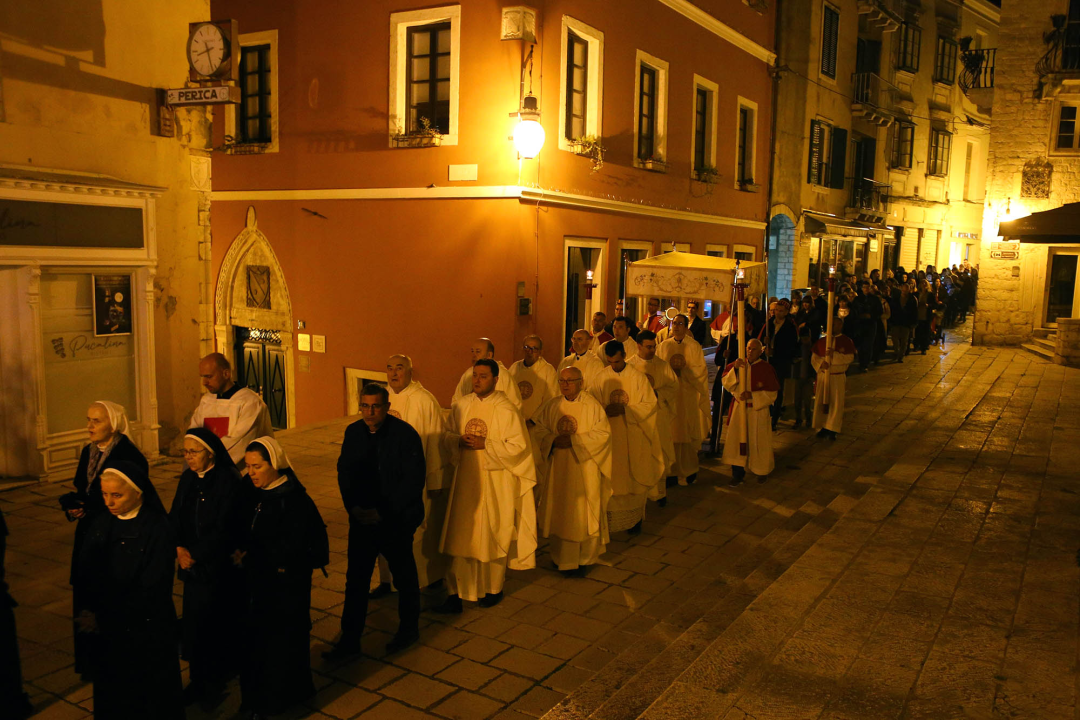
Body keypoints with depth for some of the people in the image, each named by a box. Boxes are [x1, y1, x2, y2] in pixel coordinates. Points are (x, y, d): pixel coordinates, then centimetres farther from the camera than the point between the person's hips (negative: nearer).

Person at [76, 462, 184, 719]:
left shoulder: (158, 529, -19)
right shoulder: (103, 521, -1)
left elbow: (152, 590, -17)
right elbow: (86, 570, -2)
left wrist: (104, 617, -13)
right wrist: (91, 610, -18)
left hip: (146, 631, -5)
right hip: (105, 629, 5)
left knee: (150, 696, 12)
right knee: (111, 692, 17)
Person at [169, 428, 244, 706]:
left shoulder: (228, 481, -14)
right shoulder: (187, 478, 6)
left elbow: (223, 529, -16)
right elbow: (175, 517, 6)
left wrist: (195, 555, -12)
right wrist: (179, 548, -10)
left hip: (219, 566, -6)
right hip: (192, 566, 6)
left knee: (215, 623, -1)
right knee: (194, 623, 7)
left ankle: (215, 680, 16)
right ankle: (199, 680, 22)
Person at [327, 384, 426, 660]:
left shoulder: (405, 435, -15)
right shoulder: (353, 433, 1)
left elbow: (414, 480, -18)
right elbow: (344, 472, 9)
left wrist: (383, 512, -18)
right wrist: (353, 506, -5)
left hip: (397, 521, -4)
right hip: (362, 518, 4)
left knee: (404, 575, 13)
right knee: (356, 578, 7)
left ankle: (409, 629, 33)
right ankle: (350, 638, 18)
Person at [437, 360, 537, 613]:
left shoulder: (505, 410, -10)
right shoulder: (461, 405, 5)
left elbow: (518, 445, -13)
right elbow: (447, 435, 13)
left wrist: (484, 445, -18)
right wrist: (459, 440, -9)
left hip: (495, 482, -4)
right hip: (466, 479, 4)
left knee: (493, 534, 8)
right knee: (462, 534, 5)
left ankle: (494, 589, 27)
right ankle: (457, 593, 12)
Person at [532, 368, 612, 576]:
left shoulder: (592, 405, -5)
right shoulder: (551, 406, 6)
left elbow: (603, 432, -11)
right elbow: (538, 429, 6)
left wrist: (574, 440, -18)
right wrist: (553, 440, -14)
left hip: (584, 468, -3)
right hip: (558, 468, 3)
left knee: (582, 513, 1)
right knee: (558, 511, 8)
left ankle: (583, 559, 15)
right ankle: (561, 557, 23)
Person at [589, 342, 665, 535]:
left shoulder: (638, 377, -6)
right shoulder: (602, 377, -1)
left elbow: (650, 404, -7)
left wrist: (624, 409, -18)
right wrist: (604, 410, -18)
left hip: (633, 437, -1)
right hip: (610, 436, 1)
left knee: (634, 478, 7)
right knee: (611, 478, 5)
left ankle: (635, 519, 20)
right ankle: (610, 518, 15)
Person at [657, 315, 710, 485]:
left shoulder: (694, 346, 2)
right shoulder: (663, 346, 9)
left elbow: (701, 369, -2)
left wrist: (684, 367, -15)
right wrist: (670, 367, -12)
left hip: (688, 395, -2)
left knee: (687, 432, 0)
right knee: (670, 432, 1)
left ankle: (688, 471, 11)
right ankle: (672, 470, 8)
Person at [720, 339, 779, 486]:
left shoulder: (766, 369, -7)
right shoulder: (739, 364, 3)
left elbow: (771, 394, -8)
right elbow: (726, 383, -6)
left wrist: (752, 395, -20)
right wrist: (734, 368, -22)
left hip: (758, 411, -3)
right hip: (739, 409, 3)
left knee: (758, 442, 7)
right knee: (737, 440, 1)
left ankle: (763, 471, 30)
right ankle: (738, 473, 10)